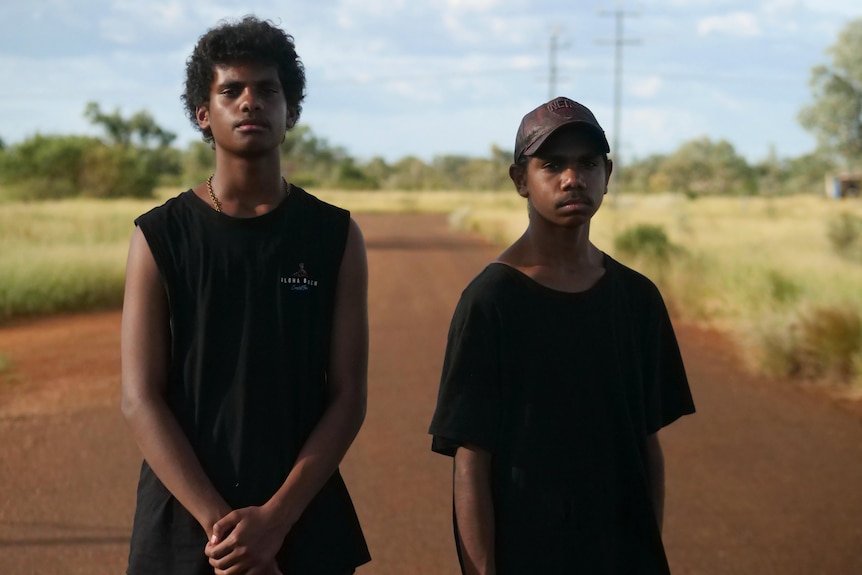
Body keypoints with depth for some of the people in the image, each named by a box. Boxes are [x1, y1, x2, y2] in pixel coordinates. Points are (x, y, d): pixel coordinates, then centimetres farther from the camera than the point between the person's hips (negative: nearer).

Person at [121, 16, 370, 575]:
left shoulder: (336, 236, 1)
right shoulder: (160, 236, -2)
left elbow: (348, 398, -3)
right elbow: (141, 400, -7)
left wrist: (274, 519, -13)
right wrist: (219, 524, -16)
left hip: (305, 526, 1)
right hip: (184, 528, 0)